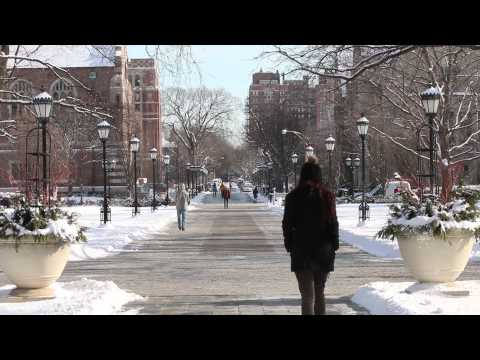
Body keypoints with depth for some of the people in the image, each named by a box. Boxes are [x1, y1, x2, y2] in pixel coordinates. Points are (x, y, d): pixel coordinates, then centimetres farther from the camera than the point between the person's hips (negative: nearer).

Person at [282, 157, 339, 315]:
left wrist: (289, 245, 9)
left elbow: (287, 224, -1)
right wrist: (334, 246, 6)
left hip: (301, 250, -2)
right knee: (320, 292, 17)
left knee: (307, 294, -3)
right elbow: (333, 223, -2)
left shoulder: (293, 197, -4)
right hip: (324, 250, 2)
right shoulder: (327, 196, -4)